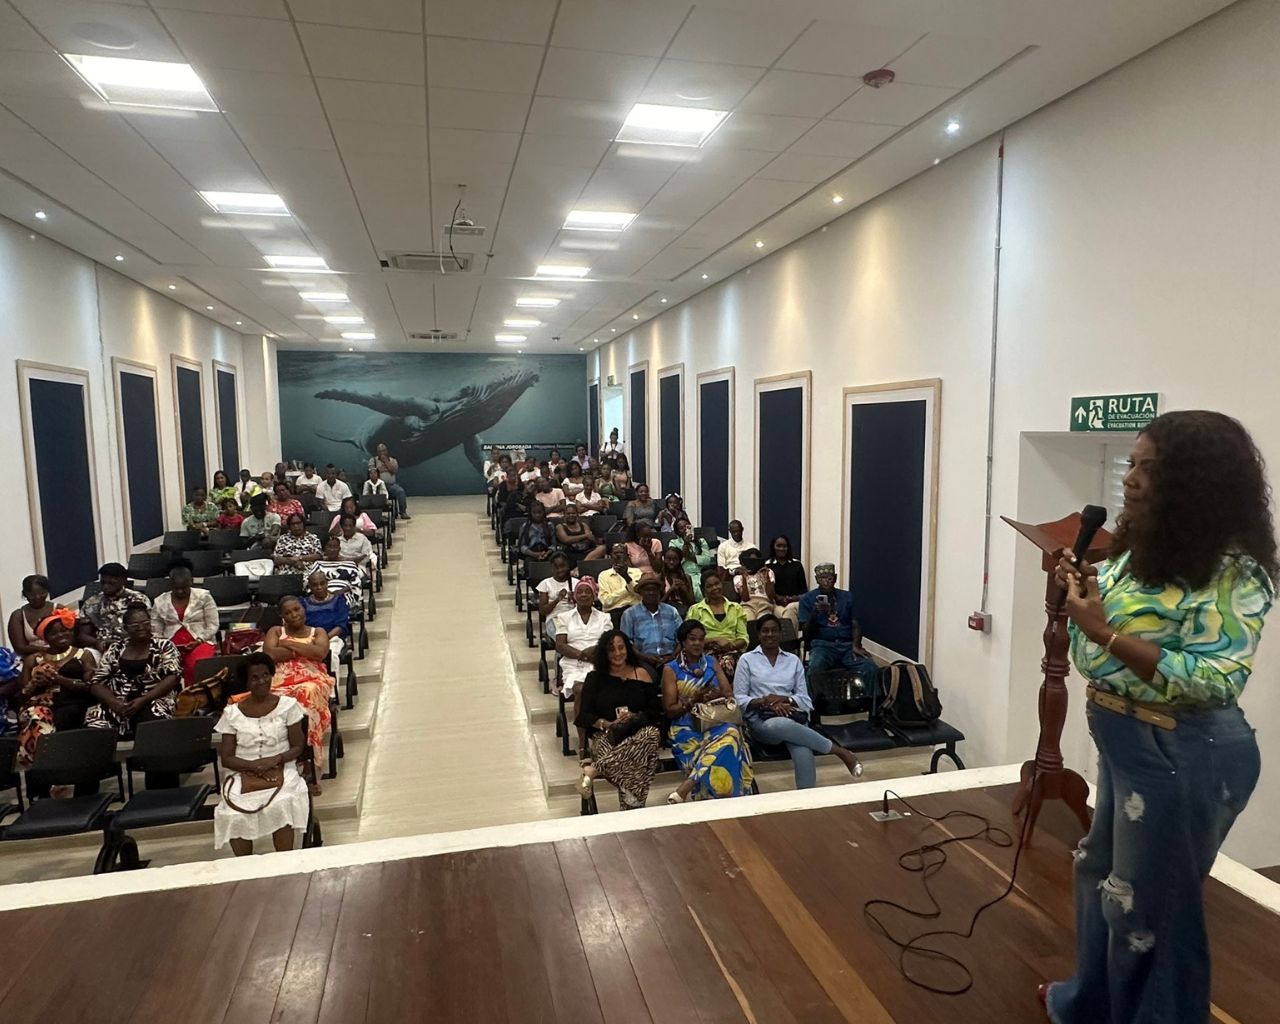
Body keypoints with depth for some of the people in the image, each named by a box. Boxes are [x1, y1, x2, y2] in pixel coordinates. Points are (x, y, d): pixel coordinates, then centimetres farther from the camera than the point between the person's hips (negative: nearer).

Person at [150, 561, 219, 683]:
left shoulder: (204, 596, 2)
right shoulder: (160, 602, 9)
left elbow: (212, 625, 1)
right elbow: (156, 632, 12)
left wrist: (199, 640, -13)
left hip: (201, 643, -2)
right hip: (171, 645, 2)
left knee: (197, 666, -35)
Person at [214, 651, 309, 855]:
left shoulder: (288, 705, 5)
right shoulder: (232, 713, 7)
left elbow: (298, 747, 4)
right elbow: (226, 759, 4)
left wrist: (275, 759, -16)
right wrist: (254, 765, -14)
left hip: (281, 771, -1)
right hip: (244, 774, 1)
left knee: (280, 806, -33)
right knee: (233, 815, -30)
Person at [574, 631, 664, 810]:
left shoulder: (641, 674, 12)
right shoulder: (595, 677, 9)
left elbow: (656, 711, 9)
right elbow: (584, 715, 4)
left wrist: (635, 717, -11)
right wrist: (607, 724, -15)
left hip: (637, 731, 2)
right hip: (605, 735, -2)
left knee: (652, 734, -37)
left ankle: (594, 770, -33)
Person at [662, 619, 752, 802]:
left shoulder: (712, 662, 17)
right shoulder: (671, 669, 6)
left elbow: (730, 695, 11)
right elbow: (670, 710, 2)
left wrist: (717, 695, -12)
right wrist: (694, 700, -14)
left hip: (716, 723, 3)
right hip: (687, 728, -3)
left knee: (731, 732, -35)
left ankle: (685, 789, -36)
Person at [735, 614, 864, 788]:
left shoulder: (793, 660, 17)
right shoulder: (747, 660, 11)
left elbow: (805, 700, 12)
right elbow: (739, 698, 3)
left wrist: (783, 698, -8)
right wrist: (765, 702, -14)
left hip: (792, 717, 2)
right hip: (761, 719, -2)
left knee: (804, 755, -37)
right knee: (780, 725, -42)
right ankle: (841, 752, -28)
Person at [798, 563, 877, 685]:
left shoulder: (847, 596, 16)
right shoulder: (807, 599, 7)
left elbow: (855, 625, 11)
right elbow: (807, 633, 1)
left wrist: (856, 646, -9)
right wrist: (815, 613, -17)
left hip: (848, 645, 2)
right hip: (822, 645, -2)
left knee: (871, 669, -26)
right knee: (815, 668, -36)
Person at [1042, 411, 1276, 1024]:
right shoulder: (1144, 552, 6)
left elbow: (1214, 680, -26)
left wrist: (1104, 631, -29)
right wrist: (1081, 593, -3)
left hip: (1183, 757, -9)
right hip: (1126, 743, 9)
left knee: (1149, 907, 8)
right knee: (1100, 875, 24)